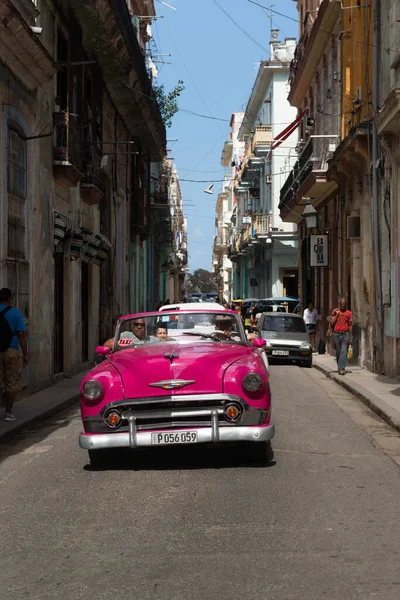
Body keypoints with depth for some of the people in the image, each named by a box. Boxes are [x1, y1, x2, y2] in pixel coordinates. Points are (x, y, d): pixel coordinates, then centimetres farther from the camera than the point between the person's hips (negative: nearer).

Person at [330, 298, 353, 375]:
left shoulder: (349, 313, 6)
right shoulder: (335, 311, 7)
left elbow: (350, 326, 8)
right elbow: (331, 324, 2)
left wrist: (351, 338, 5)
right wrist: (336, 315, -7)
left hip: (345, 334, -2)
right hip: (336, 334, 2)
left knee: (344, 351, -14)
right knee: (338, 353, 8)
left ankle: (341, 368, -20)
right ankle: (340, 368, 20)